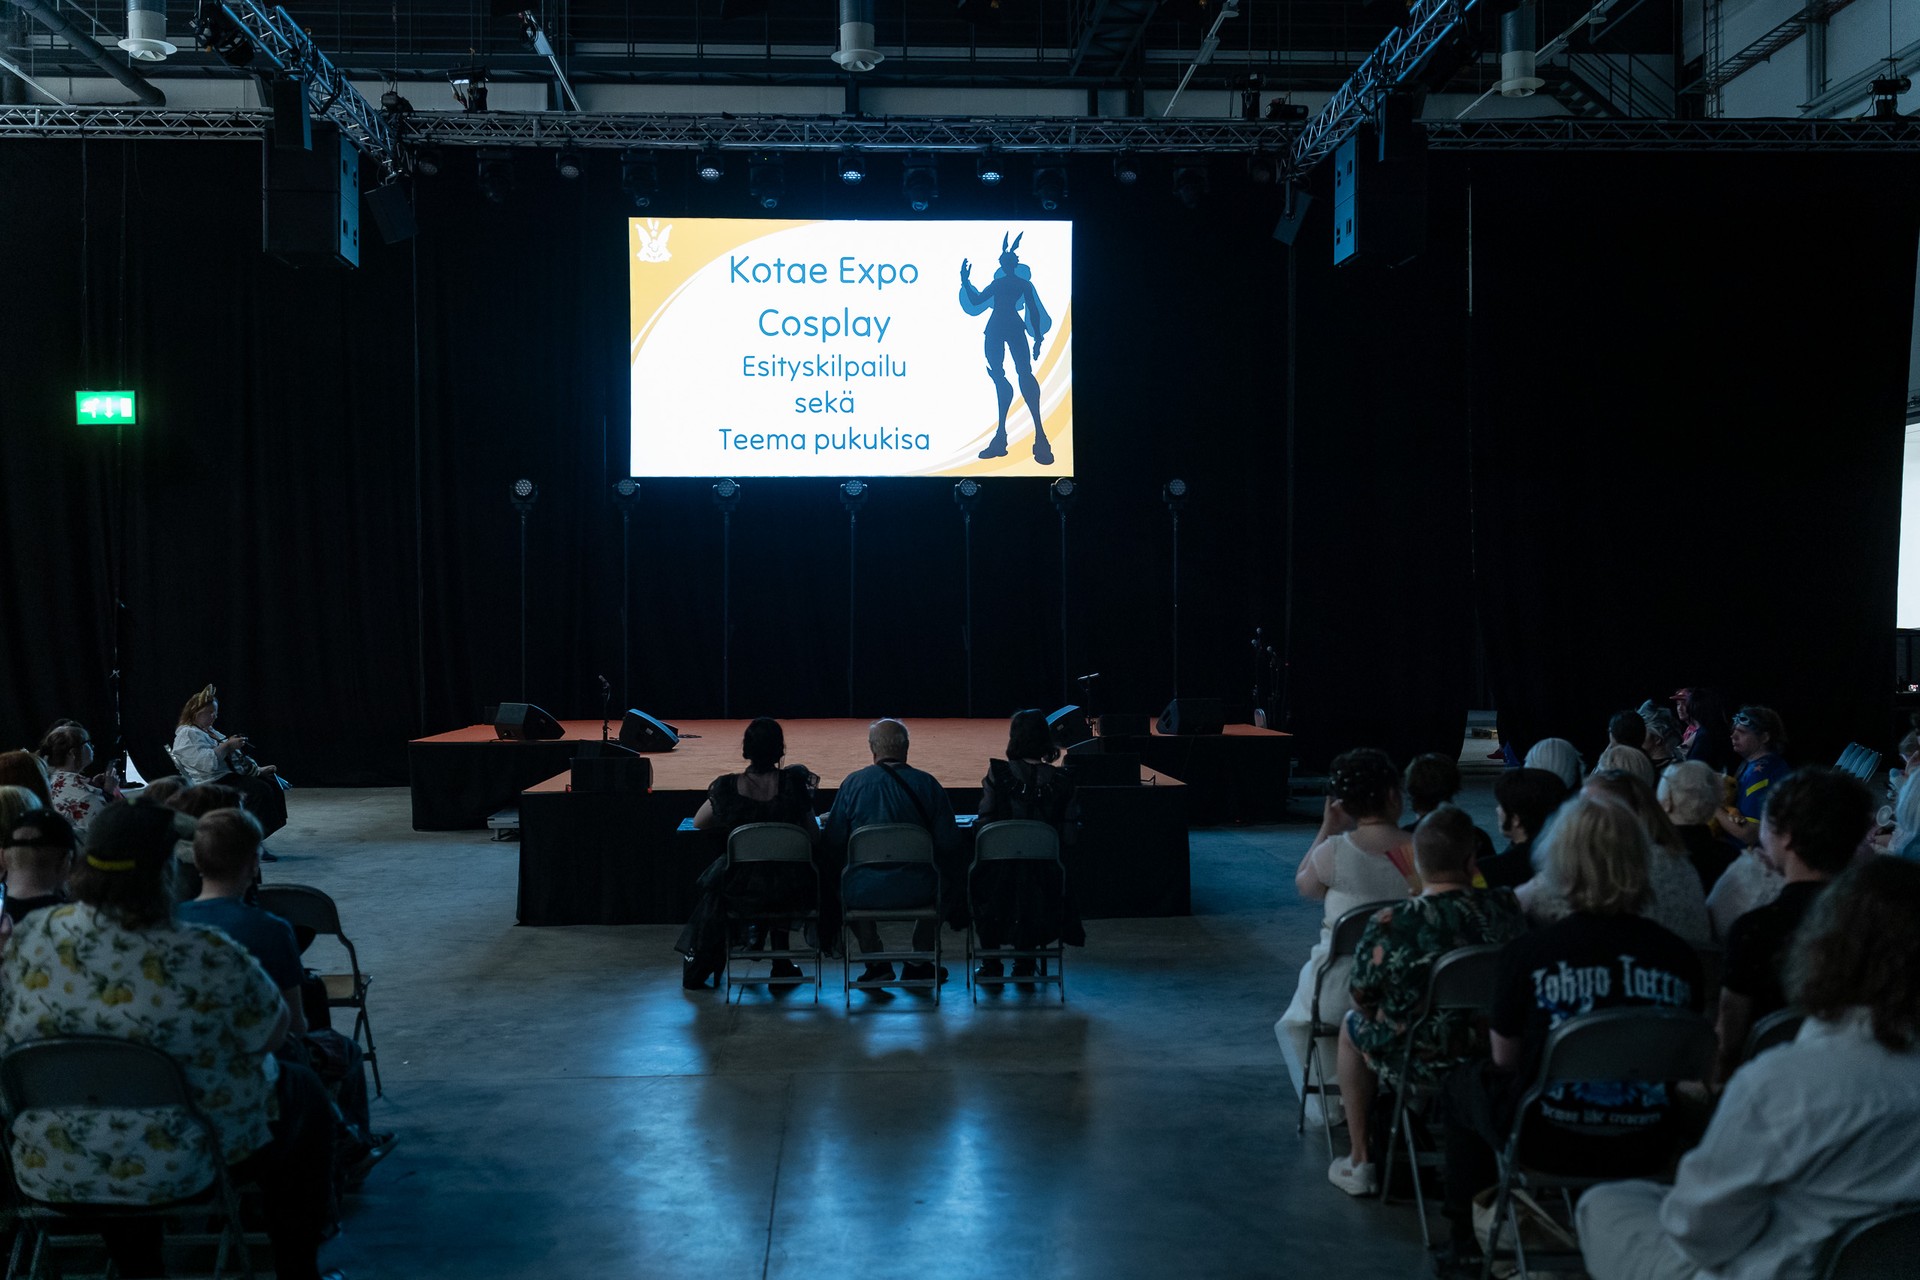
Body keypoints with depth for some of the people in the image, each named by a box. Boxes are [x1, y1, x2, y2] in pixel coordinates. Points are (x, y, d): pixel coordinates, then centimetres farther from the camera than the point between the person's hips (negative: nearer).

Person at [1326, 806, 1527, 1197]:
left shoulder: (1392, 925, -25)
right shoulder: (1507, 908, -16)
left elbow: (1363, 1002, -12)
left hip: (1418, 1065, -4)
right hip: (1494, 1059, 4)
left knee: (1352, 1027, 28)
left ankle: (1359, 1162, 34)